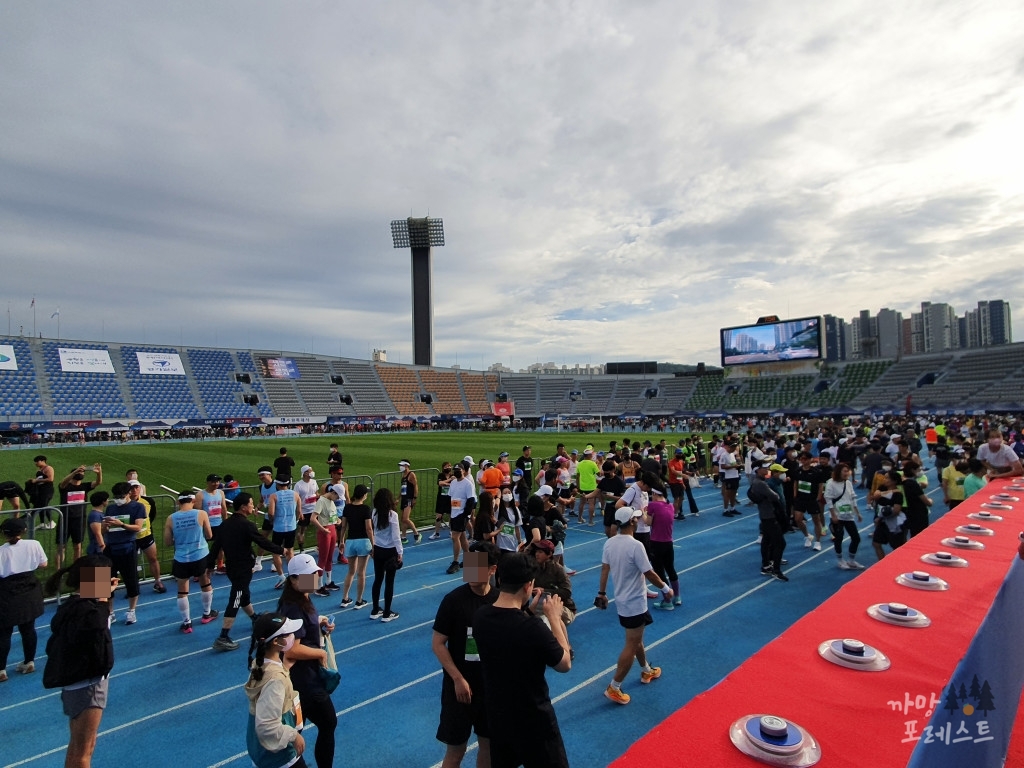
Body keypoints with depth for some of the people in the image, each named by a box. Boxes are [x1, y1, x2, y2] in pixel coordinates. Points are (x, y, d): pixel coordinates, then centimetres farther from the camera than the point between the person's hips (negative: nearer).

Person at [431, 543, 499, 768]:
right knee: (456, 749, 8)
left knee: (488, 744, 18)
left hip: (492, 685, 3)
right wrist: (458, 679, -15)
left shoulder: (500, 600, -7)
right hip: (460, 686, -3)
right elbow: (437, 644, -12)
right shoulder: (454, 600, -16)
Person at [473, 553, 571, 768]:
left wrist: (527, 611, 2)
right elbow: (565, 665, -14)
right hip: (534, 721, -6)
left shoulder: (480, 616, -13)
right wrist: (555, 618, -9)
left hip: (497, 715, 6)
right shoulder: (533, 628, -32)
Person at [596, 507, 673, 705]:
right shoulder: (635, 545, -26)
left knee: (637, 639, 26)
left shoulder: (609, 543, -4)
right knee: (631, 646, 3)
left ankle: (647, 671, 46)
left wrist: (602, 593, 13)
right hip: (635, 603, -8)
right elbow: (649, 573, -19)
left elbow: (604, 570, 3)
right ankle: (614, 688, 10)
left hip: (622, 600, 8)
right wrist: (665, 588, -3)